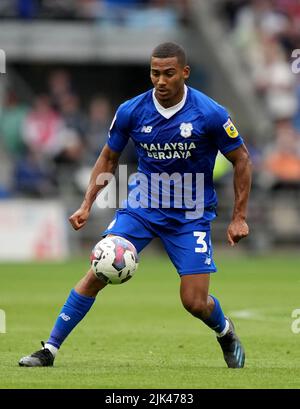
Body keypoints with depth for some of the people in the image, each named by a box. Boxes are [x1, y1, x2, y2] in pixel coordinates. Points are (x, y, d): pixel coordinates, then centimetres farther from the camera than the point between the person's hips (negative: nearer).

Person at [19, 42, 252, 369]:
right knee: (98, 274, -13)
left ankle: (226, 333, 30)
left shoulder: (210, 114, -15)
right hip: (141, 207, 2)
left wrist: (239, 217, -5)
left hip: (191, 215, -2)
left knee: (195, 302, -6)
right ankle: (50, 349, -5)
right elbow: (109, 158, 8)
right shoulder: (131, 112, -8)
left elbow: (241, 160, -2)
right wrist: (87, 205, -2)